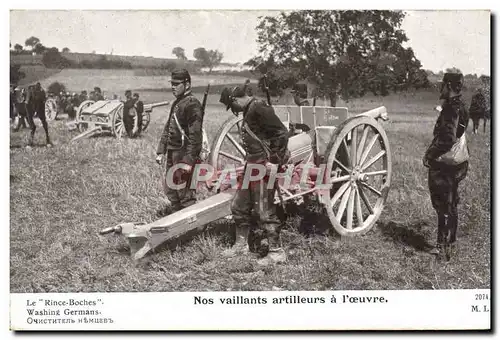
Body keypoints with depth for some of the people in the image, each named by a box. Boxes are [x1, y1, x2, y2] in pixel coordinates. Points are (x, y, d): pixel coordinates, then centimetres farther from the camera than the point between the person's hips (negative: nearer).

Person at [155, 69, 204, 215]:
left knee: (185, 193, -3)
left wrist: (188, 160, -24)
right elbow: (168, 128, 20)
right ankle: (175, 208, 40)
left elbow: (194, 135, -21)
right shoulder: (176, 103, 14)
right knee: (170, 187, 22)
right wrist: (161, 151, 15)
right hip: (172, 153, 9)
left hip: (184, 153, -9)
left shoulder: (192, 104, -15)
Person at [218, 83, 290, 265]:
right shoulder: (249, 111, 15)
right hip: (251, 166, 11)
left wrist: (275, 160, -21)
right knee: (238, 206, 16)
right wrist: (249, 162, 17)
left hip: (264, 167, -10)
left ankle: (276, 251, 5)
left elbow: (282, 133, -23)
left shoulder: (259, 109, -17)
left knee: (265, 211, -5)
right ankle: (242, 244, 30)